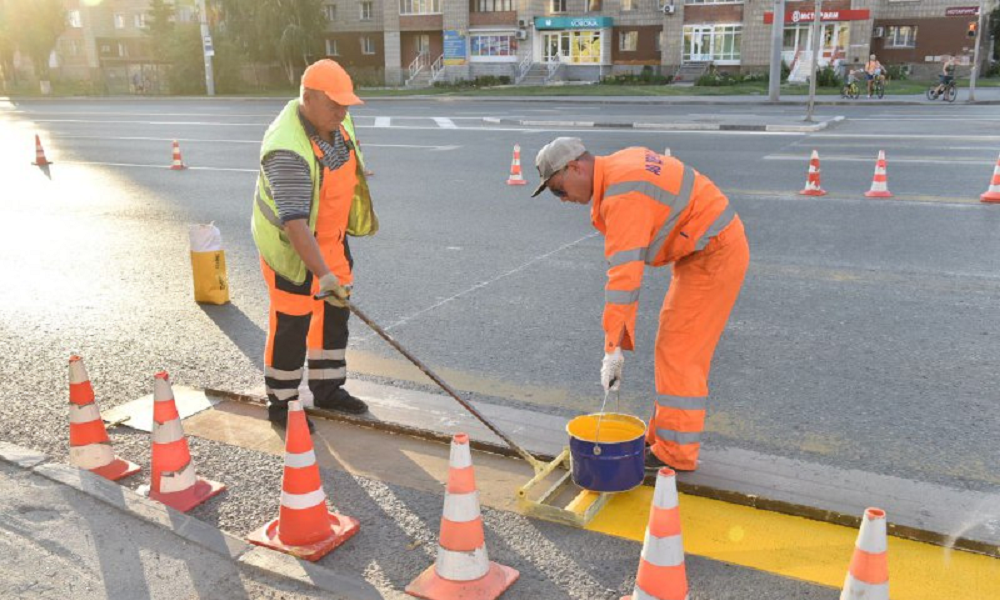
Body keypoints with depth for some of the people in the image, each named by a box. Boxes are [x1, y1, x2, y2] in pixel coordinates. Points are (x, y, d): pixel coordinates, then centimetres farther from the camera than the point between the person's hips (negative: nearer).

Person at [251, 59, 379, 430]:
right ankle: (281, 403, 20)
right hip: (290, 245, -8)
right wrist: (323, 274, -45)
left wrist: (363, 212, 23)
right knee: (292, 325, 2)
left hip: (331, 237, 8)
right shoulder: (288, 150, -33)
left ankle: (328, 389, 31)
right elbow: (294, 223, -39)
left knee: (335, 311, 15)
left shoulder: (337, 121, -6)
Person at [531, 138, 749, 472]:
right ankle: (663, 436, 24)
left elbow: (624, 274, -31)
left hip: (714, 255, -10)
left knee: (679, 352, -6)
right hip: (706, 251, 10)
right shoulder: (620, 165, 6)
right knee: (676, 347, 14)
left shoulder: (622, 194, -25)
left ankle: (676, 452, 3)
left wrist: (614, 347, -30)